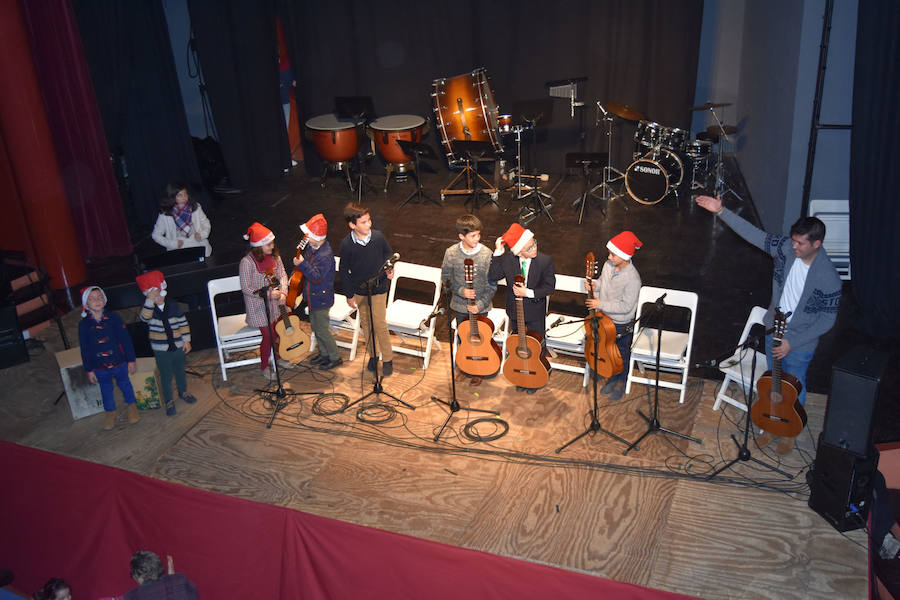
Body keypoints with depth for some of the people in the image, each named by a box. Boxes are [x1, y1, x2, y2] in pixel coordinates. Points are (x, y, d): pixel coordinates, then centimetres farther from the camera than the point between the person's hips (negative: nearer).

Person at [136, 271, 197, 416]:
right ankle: (169, 401, 23)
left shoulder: (173, 305, -4)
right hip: (161, 349, -2)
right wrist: (150, 301, -41)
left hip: (178, 346, 2)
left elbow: (183, 323, 2)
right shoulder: (148, 309, -10)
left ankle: (183, 392, 43)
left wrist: (186, 340, -1)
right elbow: (144, 318, -34)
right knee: (166, 376, 8)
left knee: (180, 371, 20)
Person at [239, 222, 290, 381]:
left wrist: (283, 292, -16)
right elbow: (246, 289, -19)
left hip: (275, 302, 6)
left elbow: (283, 275, 3)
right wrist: (268, 294, -24)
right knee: (268, 335, -5)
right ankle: (264, 366, 17)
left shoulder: (274, 256, -5)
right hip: (258, 305, -6)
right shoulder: (247, 262, -24)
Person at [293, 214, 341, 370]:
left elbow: (316, 277, -32)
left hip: (321, 298, -9)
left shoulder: (325, 256, -29)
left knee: (321, 330, 1)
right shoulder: (311, 247, 0)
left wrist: (302, 264, -35)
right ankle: (324, 353, 38)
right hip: (313, 296, 9)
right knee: (315, 326, 21)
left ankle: (335, 357, 17)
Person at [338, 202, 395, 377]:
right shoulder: (346, 244, -16)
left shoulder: (378, 236, -14)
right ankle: (373, 354, 36)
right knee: (366, 324, 15)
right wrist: (349, 295, -1)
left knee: (380, 325, 0)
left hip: (378, 289, -1)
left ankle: (387, 359, 17)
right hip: (359, 291, 1)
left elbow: (388, 254, 7)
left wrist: (389, 269, -12)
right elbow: (344, 271, -4)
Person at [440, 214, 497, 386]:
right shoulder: (451, 253, -12)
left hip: (480, 307, -1)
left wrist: (480, 304, -19)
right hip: (459, 306, 2)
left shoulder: (486, 254, -16)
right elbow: (445, 278, -2)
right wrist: (461, 291, -18)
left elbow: (492, 285, -11)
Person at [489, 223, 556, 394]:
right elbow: (493, 276, -21)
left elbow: (549, 287, -15)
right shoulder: (507, 259, -15)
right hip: (515, 311, 2)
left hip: (536, 311, -2)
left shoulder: (545, 261, -20)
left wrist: (529, 293, -26)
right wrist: (498, 253, -27)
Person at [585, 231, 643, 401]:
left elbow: (626, 307, -28)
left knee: (621, 355, 17)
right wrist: (595, 284, -12)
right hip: (604, 318, 6)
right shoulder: (608, 265, -10)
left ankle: (621, 383, 40)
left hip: (621, 325, -6)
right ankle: (612, 378, 47)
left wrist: (601, 304, -26)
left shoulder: (632, 279, -31)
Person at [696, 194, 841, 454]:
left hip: (800, 343, -5)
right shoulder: (787, 249, -15)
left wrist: (792, 342, -21)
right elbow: (754, 234, -11)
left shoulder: (828, 279, -28)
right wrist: (721, 211, -18)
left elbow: (827, 320, -19)